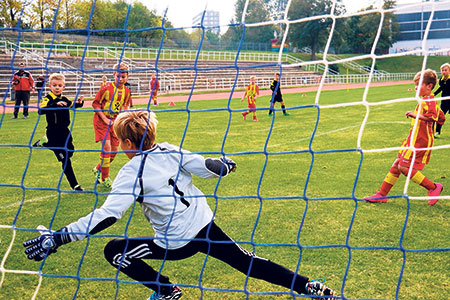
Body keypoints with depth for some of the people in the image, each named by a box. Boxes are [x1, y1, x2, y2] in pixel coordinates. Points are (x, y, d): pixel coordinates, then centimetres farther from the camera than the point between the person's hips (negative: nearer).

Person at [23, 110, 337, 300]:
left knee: (114, 251, 9)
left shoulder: (132, 173, -15)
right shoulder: (171, 150, -1)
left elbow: (107, 215, -24)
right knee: (247, 261, 17)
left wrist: (56, 238, -22)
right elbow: (210, 168, -2)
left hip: (177, 242, -6)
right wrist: (225, 164, 22)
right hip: (205, 226, 6)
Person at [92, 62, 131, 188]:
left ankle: (98, 169, 31)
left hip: (114, 121, 6)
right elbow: (95, 103, -10)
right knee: (107, 146, -16)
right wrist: (105, 119, -15)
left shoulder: (126, 91, -1)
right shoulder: (107, 88, -16)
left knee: (114, 149, 5)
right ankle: (105, 178, -3)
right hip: (101, 120, -6)